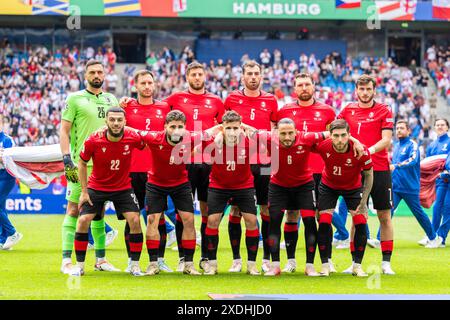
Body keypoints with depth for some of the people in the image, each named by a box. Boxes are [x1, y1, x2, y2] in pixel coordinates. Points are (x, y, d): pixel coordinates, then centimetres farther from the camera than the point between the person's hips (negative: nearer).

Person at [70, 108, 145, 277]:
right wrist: (84, 191, -6)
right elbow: (82, 163, -5)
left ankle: (135, 265, 2)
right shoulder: (93, 141, -21)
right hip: (96, 187, 0)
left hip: (123, 188, 1)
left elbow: (146, 144, 4)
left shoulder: (133, 137, -20)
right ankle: (79, 265, 3)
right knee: (83, 220, -10)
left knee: (135, 221, -12)